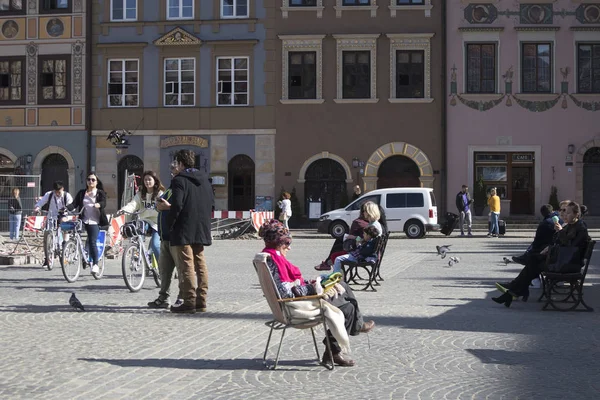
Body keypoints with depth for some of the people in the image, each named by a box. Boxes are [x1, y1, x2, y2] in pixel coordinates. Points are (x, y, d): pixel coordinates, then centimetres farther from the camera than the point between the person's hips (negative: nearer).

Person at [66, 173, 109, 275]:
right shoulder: (81, 193, 16)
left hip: (94, 222, -3)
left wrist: (98, 204, -35)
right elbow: (74, 204, 4)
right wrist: (66, 208, -17)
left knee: (92, 242, -13)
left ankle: (95, 264, -7)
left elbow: (104, 203, -11)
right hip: (83, 221, 3)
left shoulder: (100, 193, 8)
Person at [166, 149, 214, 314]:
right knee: (200, 264, 11)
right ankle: (201, 301, 14)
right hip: (201, 230, 7)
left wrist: (170, 223, -10)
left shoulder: (179, 180, -10)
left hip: (184, 231, -7)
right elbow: (211, 202, 14)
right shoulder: (204, 179, 13)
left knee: (186, 266, -4)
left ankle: (189, 302, -5)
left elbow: (177, 205, -20)